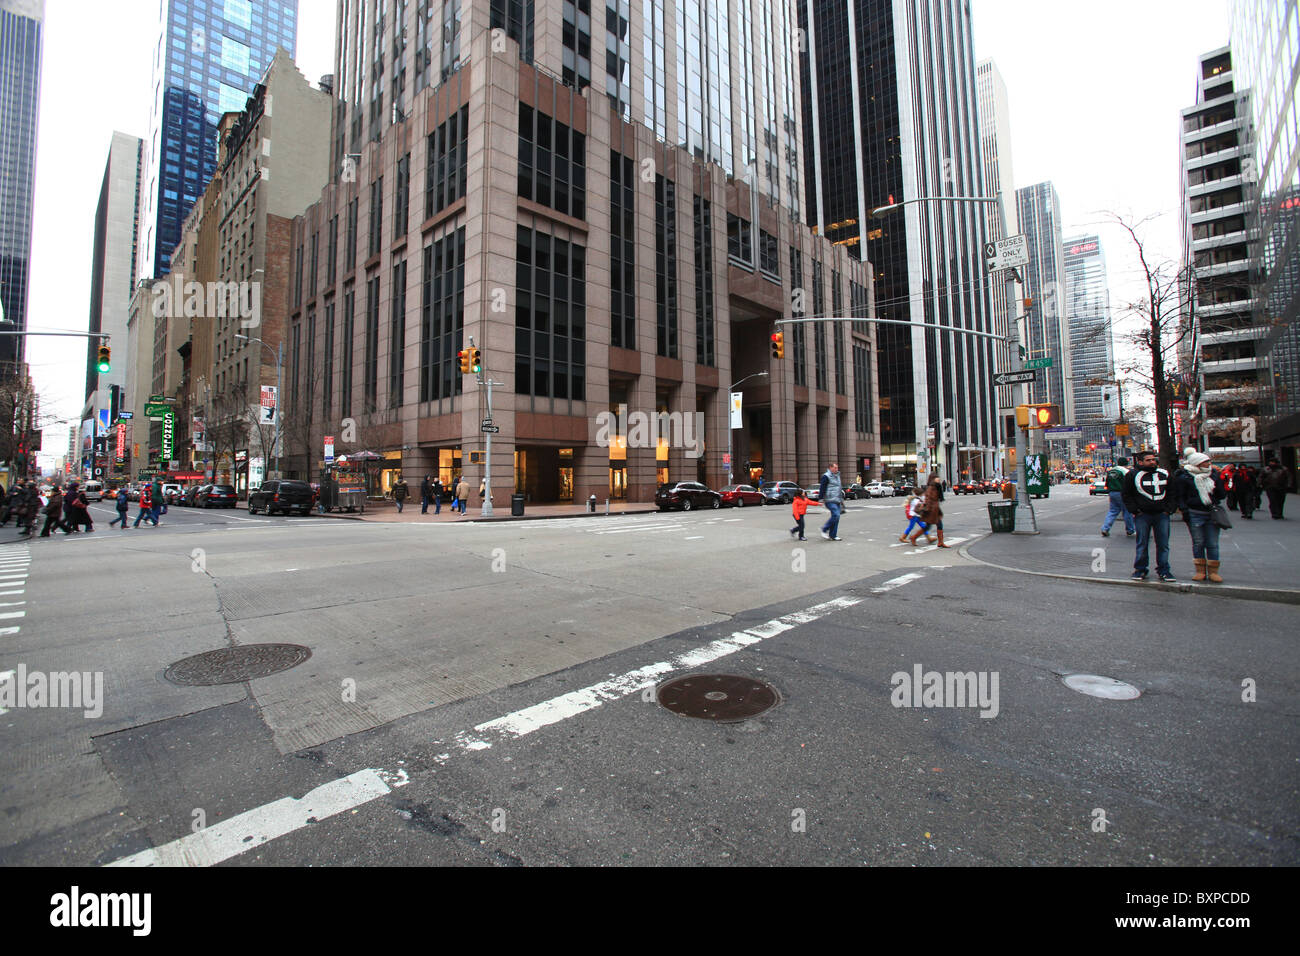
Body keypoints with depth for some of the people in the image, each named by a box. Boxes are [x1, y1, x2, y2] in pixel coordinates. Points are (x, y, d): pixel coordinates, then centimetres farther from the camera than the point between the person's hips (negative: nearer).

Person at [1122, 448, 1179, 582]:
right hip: (1142, 516, -3)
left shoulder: (1164, 474, 12)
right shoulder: (1132, 475, 1)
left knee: (1163, 544, 5)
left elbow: (1172, 494, 17)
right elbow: (1127, 496, 4)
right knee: (1142, 544, 2)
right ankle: (1140, 569, 12)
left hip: (1162, 515, 3)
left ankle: (1163, 570, 14)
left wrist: (1168, 509, 6)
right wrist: (1135, 511, -4)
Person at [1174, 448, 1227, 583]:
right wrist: (1184, 510, -11)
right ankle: (1200, 571, 13)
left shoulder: (1214, 474, 10)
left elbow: (1222, 495, 11)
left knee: (1213, 544, 4)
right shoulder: (1184, 477, -3)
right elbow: (1180, 496, -2)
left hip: (1212, 514, 3)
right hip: (1195, 515, -3)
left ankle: (1213, 571, 12)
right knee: (1198, 543, 4)